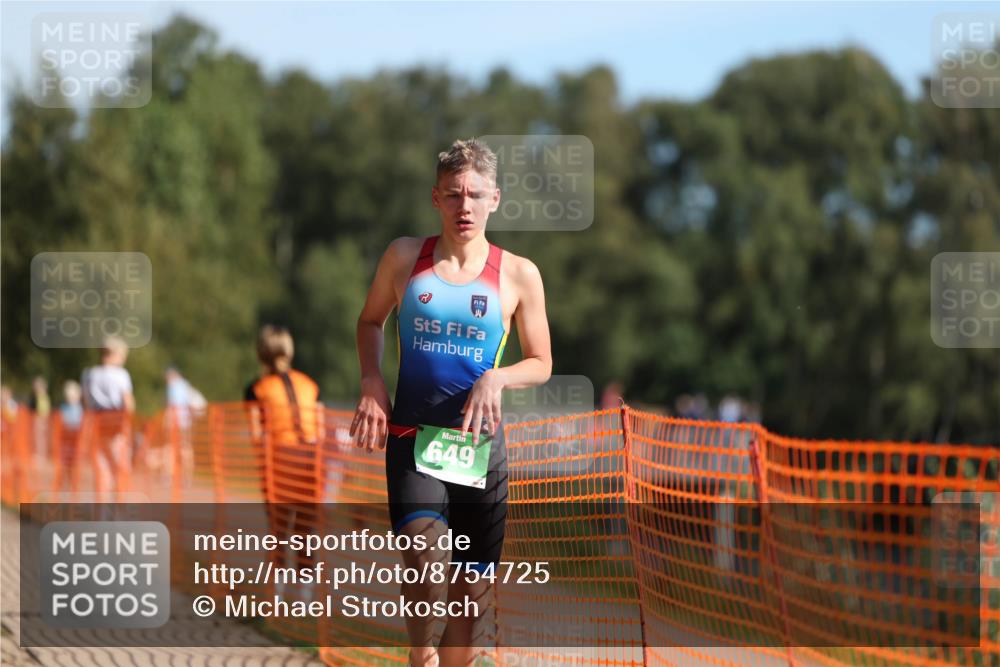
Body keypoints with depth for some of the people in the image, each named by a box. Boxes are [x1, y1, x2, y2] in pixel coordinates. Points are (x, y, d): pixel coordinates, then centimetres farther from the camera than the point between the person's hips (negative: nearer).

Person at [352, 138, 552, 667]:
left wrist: (495, 379, -13)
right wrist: (371, 382, 0)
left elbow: (541, 364, 8)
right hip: (411, 436, -1)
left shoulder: (518, 275, 0)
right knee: (425, 549, -28)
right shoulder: (404, 257, 1)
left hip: (479, 442, 1)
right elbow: (370, 321, 17)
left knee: (473, 591, 8)